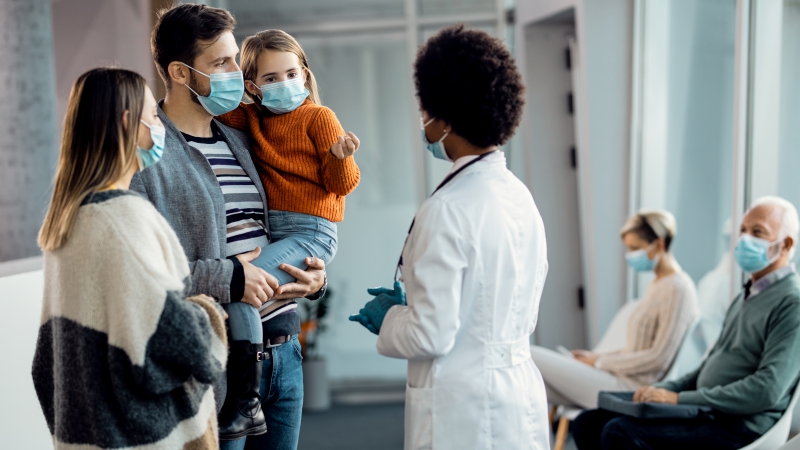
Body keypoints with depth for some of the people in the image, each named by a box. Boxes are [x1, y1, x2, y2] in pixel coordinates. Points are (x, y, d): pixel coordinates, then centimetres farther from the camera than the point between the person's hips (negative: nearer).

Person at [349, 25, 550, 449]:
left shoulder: (447, 211, -19)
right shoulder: (521, 197, 5)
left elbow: (431, 336, -19)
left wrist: (388, 318, 1)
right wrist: (411, 304, 14)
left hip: (463, 415, -8)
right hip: (522, 400, 8)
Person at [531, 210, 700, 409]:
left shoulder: (677, 288, -12)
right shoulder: (657, 285, 18)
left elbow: (659, 358, -18)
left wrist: (600, 361, -10)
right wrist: (596, 356, 7)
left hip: (631, 389, -10)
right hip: (623, 377, 10)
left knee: (531, 356, -13)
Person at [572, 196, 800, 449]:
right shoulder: (744, 297, 21)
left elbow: (767, 390, -20)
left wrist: (680, 399, -18)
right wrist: (664, 390, 7)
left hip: (737, 428, -9)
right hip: (704, 413, 9)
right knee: (588, 424, -2)